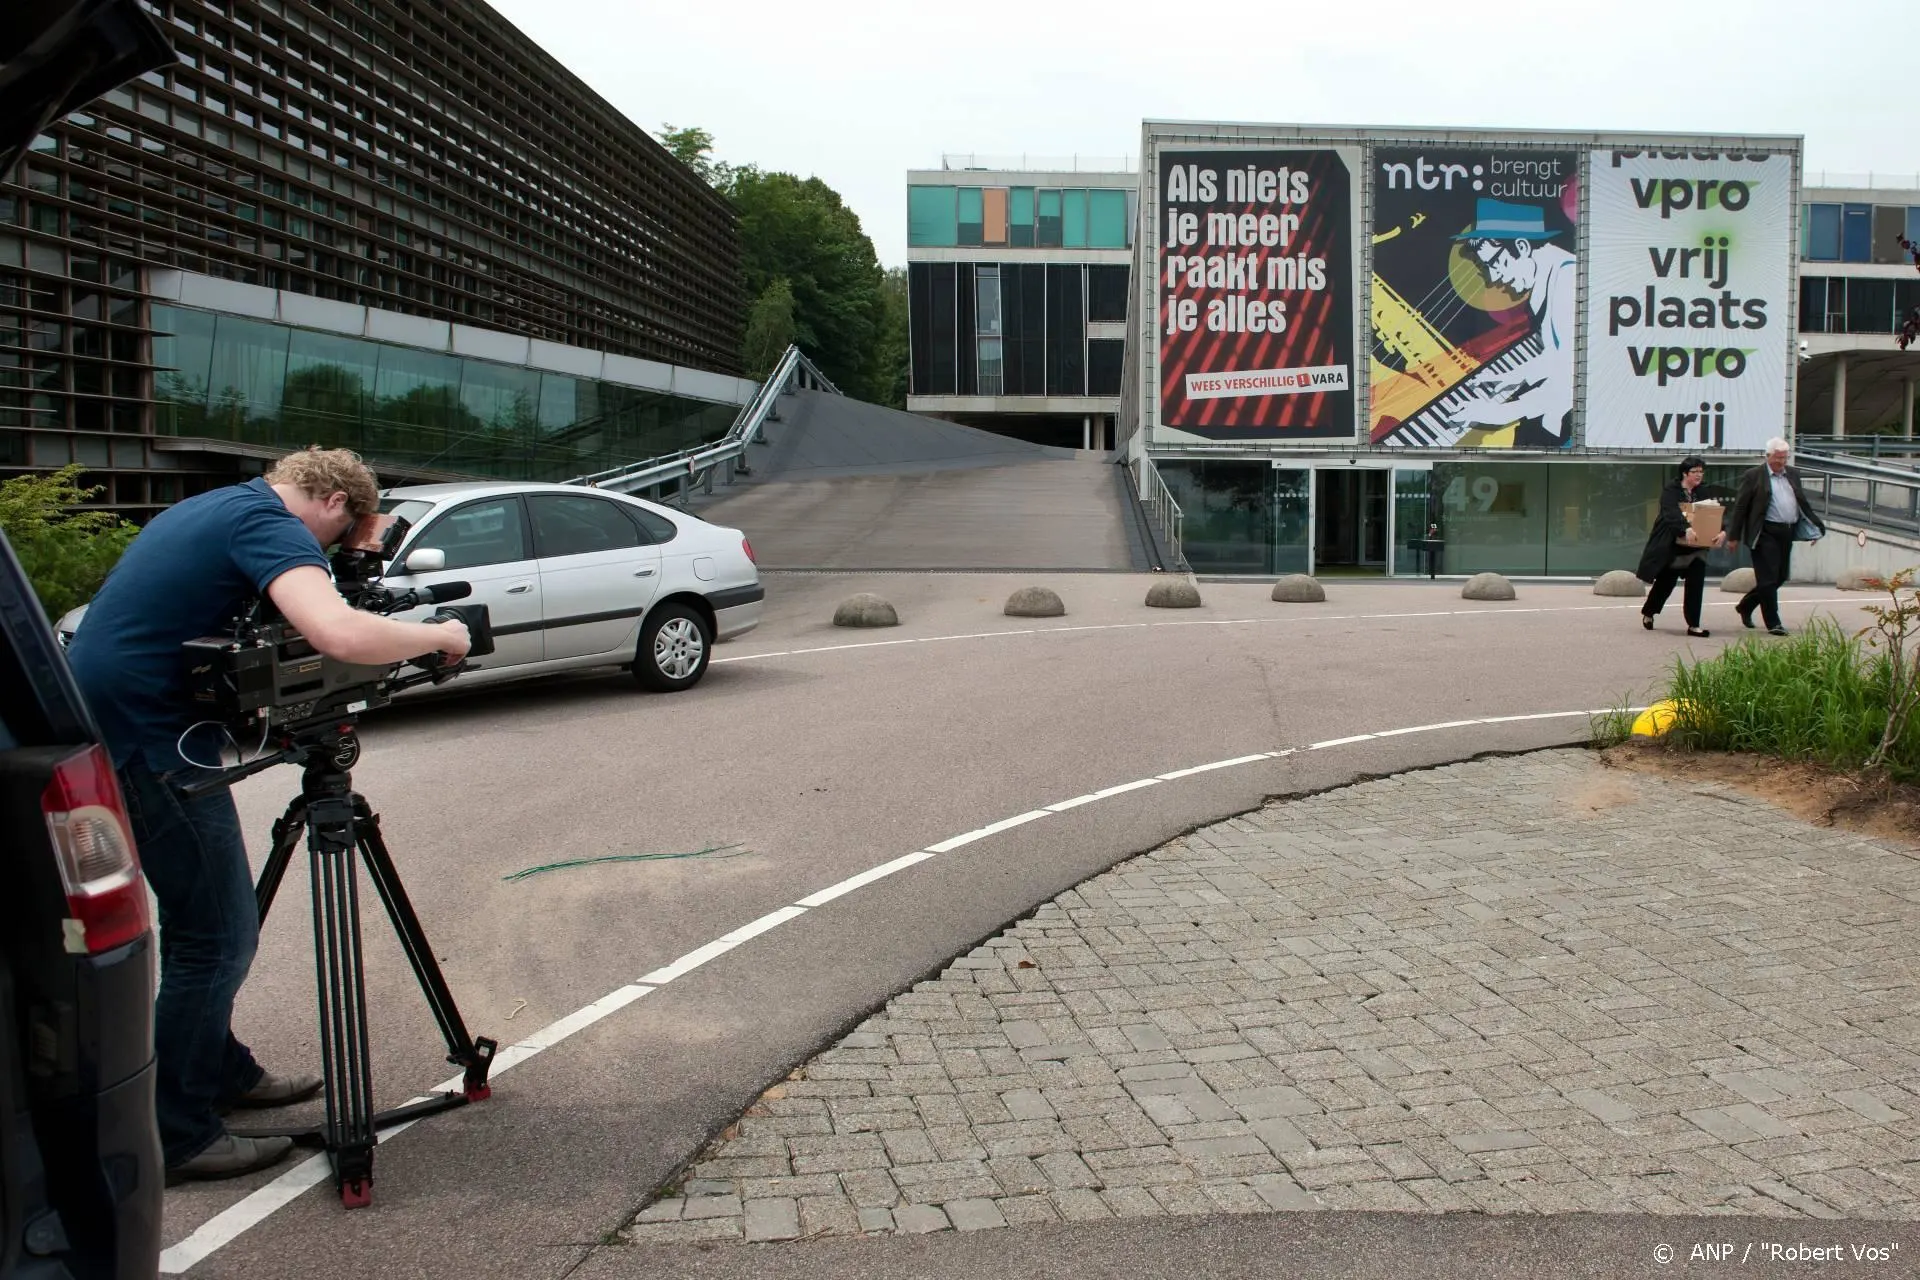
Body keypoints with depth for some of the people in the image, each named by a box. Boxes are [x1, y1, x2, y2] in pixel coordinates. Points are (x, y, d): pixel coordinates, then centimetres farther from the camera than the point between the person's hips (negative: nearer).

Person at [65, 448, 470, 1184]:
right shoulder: (271, 525, -13)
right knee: (218, 936, -3)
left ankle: (221, 1073, 33)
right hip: (149, 743, -10)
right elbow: (341, 635, -31)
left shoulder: (210, 508, 17)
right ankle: (175, 1139, 4)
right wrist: (438, 636, -14)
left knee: (201, 922, 21)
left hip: (108, 728, 10)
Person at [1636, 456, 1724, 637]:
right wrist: (1686, 529, -43)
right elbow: (1672, 513, -26)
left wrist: (1723, 532, -23)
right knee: (1665, 582, 9)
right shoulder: (1671, 490, -9)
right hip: (1670, 546, -4)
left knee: (1696, 583, -8)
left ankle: (1693, 625, -5)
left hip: (1694, 547, 4)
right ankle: (1648, 613, 35)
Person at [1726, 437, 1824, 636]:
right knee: (1768, 578, -5)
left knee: (1780, 576, 13)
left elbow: (1802, 501, 22)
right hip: (1766, 533, -7)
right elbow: (1740, 507, -4)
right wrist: (1733, 536, -7)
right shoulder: (1754, 476, -4)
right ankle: (1773, 623, -1)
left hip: (1787, 533, 7)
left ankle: (1745, 606, 31)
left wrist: (1814, 523, 13)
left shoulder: (1793, 474, 15)